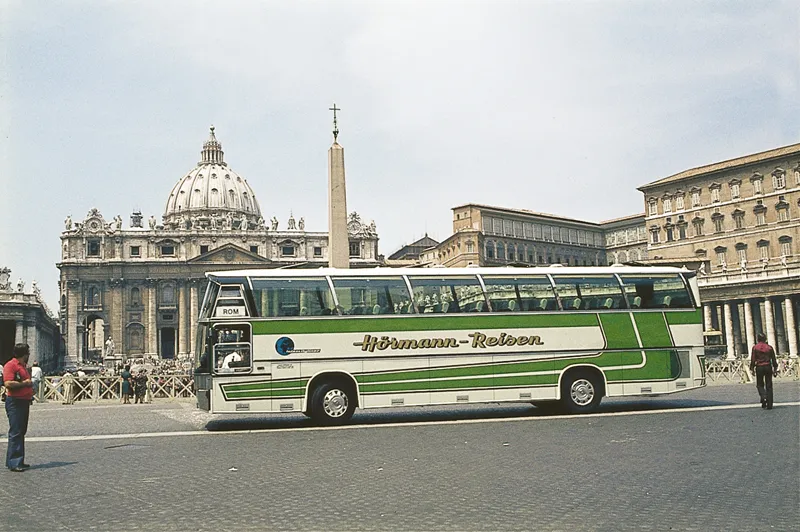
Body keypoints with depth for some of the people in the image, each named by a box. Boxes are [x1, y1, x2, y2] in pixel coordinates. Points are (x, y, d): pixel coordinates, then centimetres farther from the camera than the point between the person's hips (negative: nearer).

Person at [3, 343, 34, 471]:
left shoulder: (23, 366, 19)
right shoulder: (10, 365, -12)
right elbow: (8, 383, -23)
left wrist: (29, 384, 12)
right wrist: (24, 383, -13)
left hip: (24, 402, 10)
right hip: (15, 403, -10)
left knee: (21, 432, 13)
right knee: (16, 432, -10)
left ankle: (18, 461, 19)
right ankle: (14, 463, -9)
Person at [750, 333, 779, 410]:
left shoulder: (755, 347, -4)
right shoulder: (769, 347, 2)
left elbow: (753, 359, -7)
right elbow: (774, 359, 5)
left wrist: (752, 368, 1)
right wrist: (775, 368, 12)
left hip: (759, 367, -2)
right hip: (768, 367, 2)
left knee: (760, 384, 13)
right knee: (769, 386, 6)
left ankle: (763, 397, -16)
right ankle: (769, 405, 5)